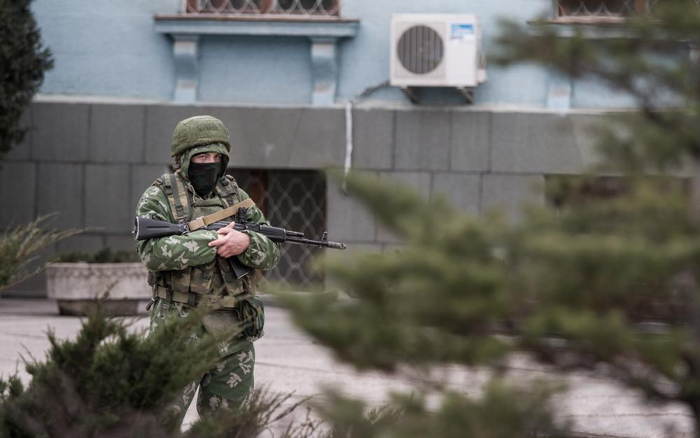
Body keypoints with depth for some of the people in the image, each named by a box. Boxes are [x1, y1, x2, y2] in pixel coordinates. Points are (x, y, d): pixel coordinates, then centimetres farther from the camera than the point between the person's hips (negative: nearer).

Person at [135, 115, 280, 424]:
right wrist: (213, 242, -19)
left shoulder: (236, 197, 12)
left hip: (235, 332, 5)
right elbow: (153, 252, -18)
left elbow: (270, 254, 7)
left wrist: (246, 243, -16)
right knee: (164, 415, -9)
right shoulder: (159, 198, -2)